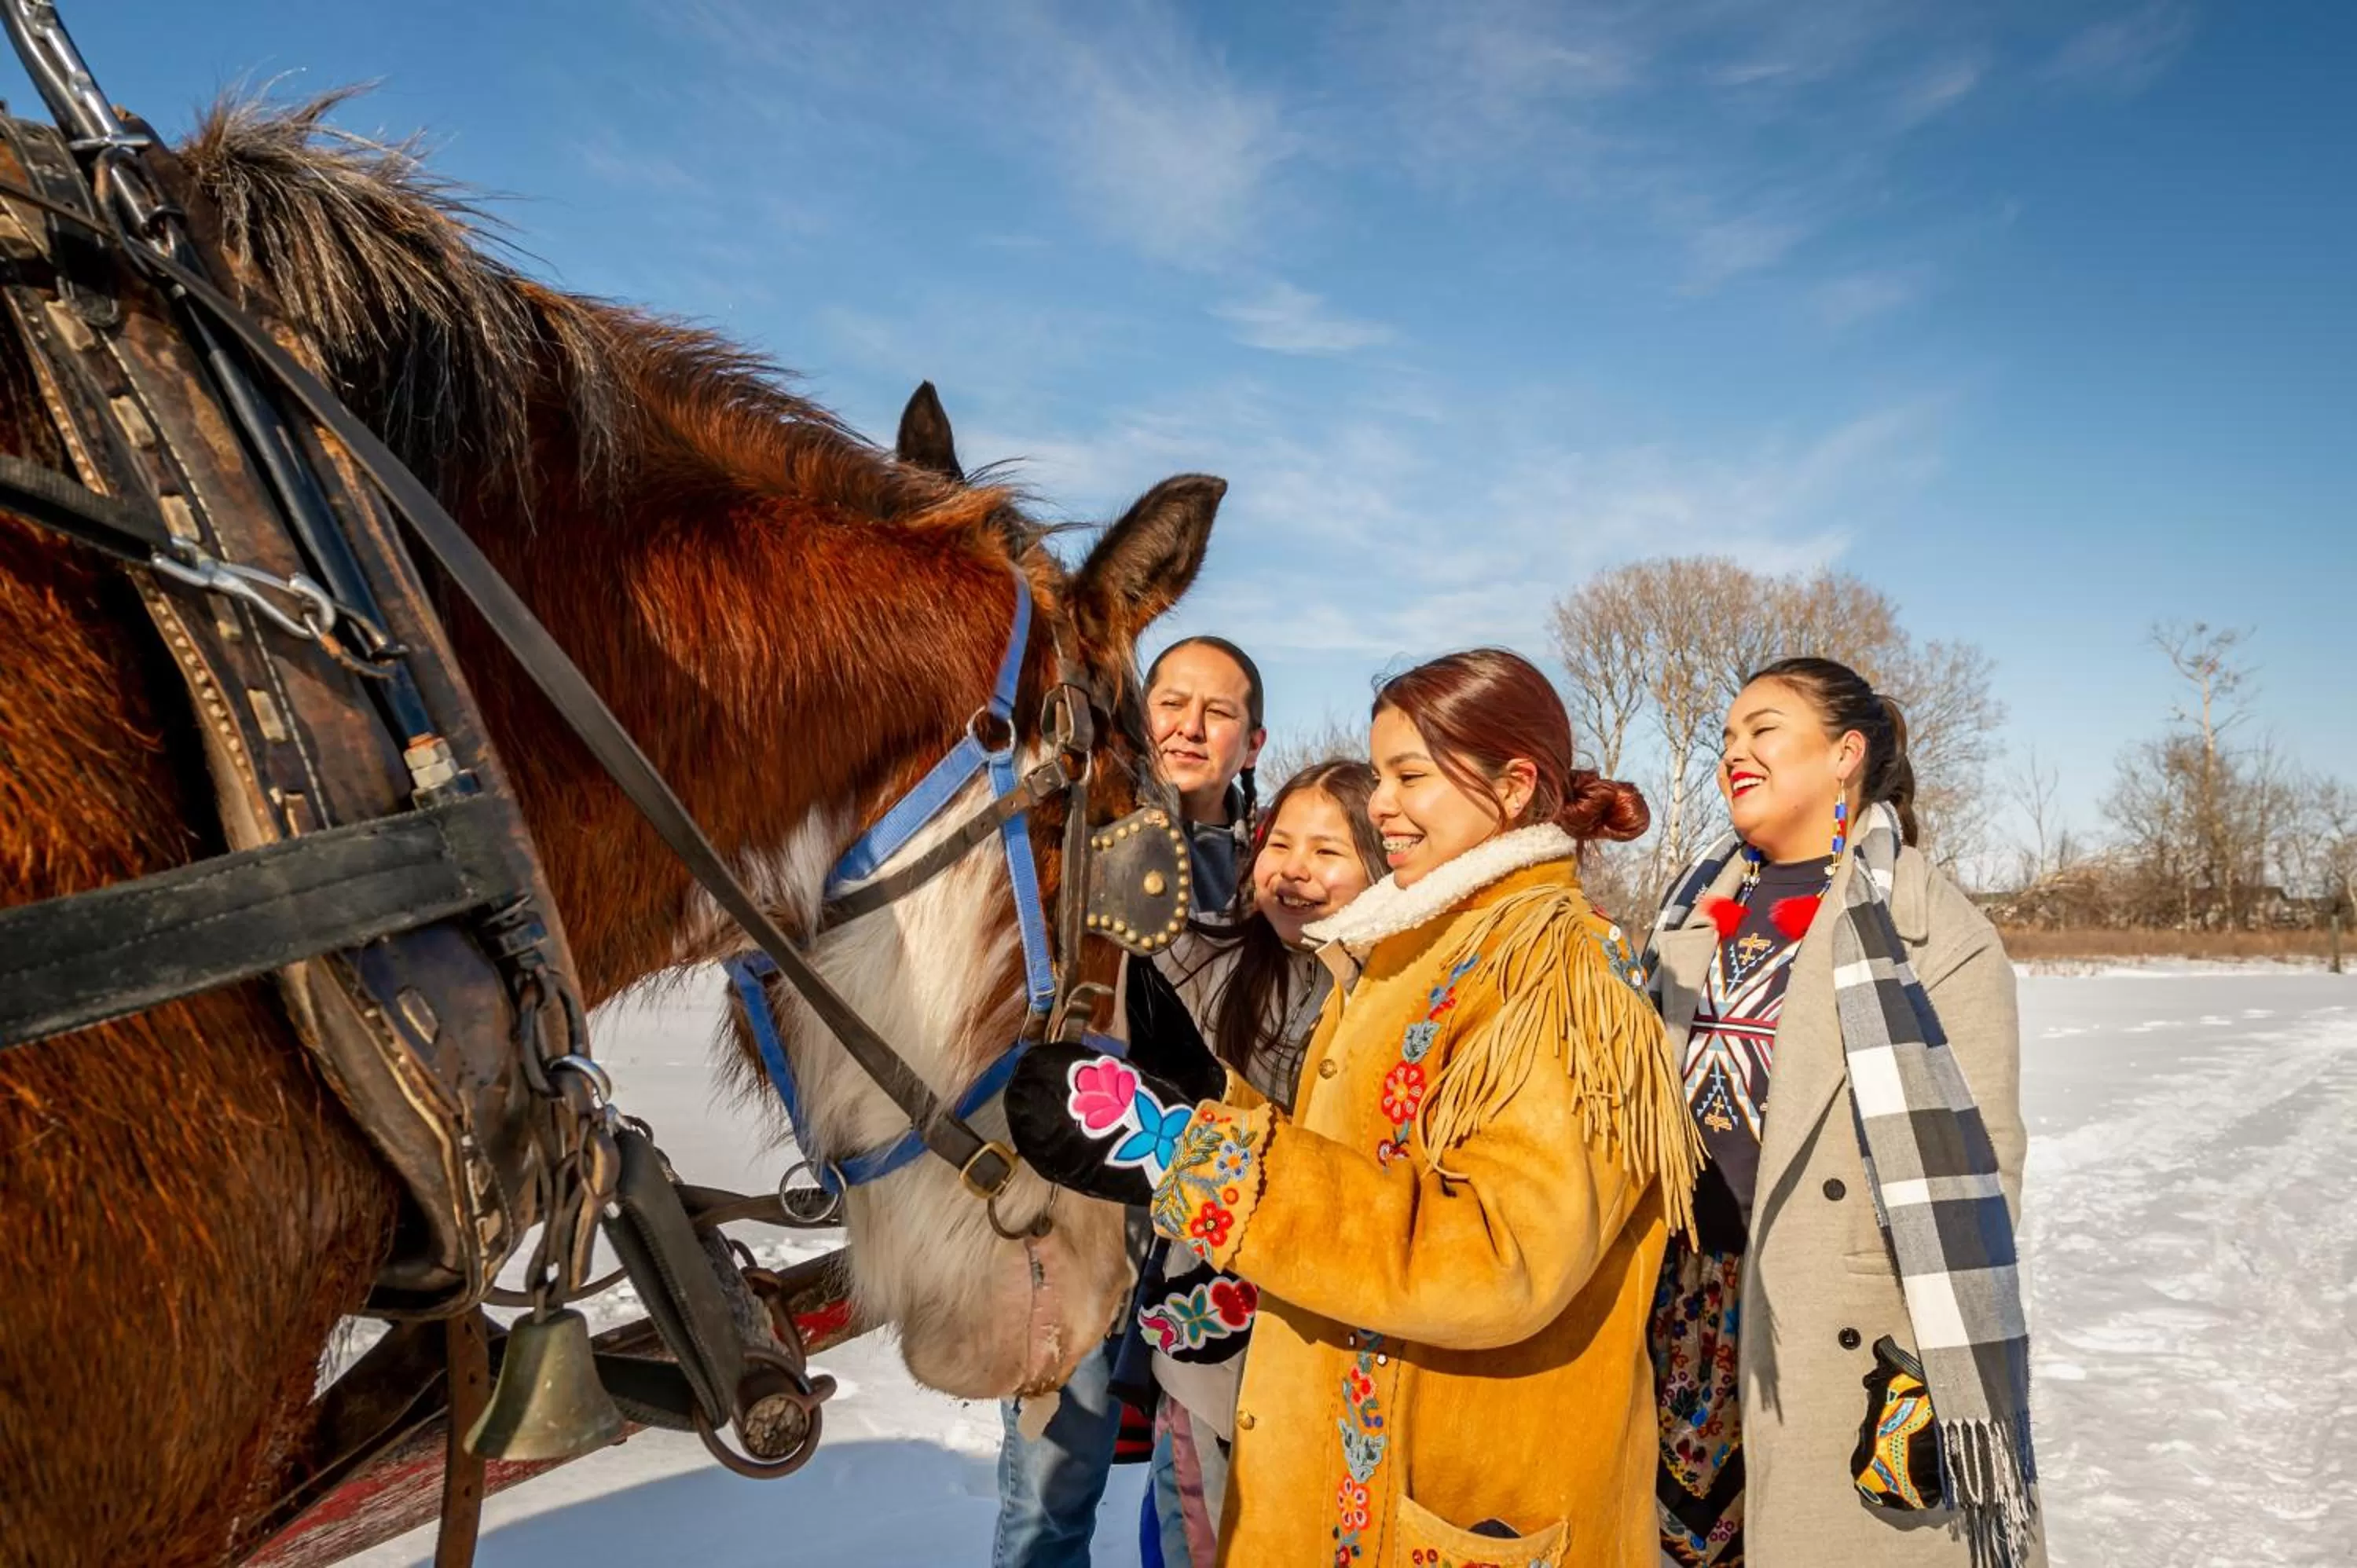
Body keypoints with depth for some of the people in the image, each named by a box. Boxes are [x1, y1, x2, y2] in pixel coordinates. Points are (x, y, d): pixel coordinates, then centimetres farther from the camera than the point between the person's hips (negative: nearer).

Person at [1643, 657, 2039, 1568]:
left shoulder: (1932, 925, -8)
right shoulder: (1699, 910, 11)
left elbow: (1971, 1164, -11)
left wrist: (1940, 1368, -13)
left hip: (1844, 1322, -6)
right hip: (1690, 1295, 6)